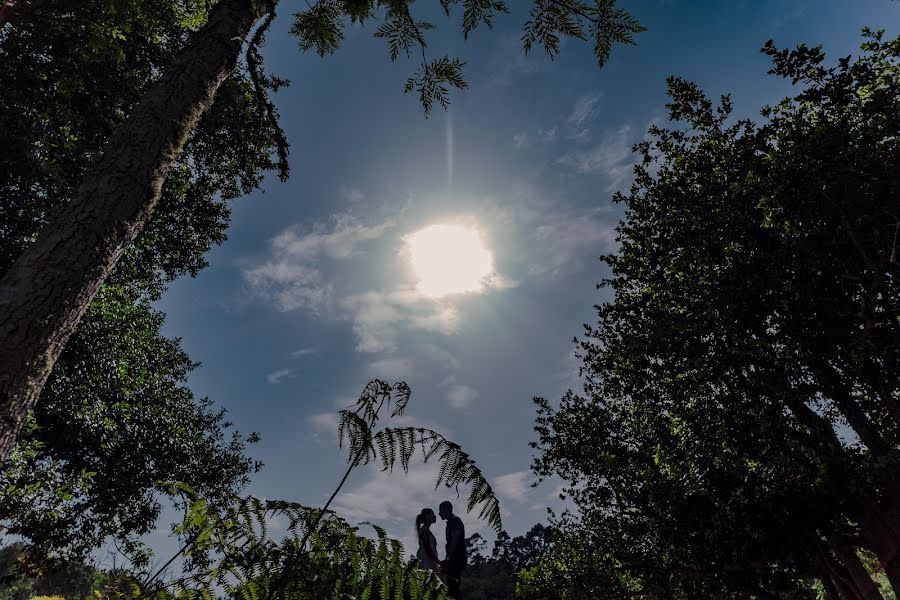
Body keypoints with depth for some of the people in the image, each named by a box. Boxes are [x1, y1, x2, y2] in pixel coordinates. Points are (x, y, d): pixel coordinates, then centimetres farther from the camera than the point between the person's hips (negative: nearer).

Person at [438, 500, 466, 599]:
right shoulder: (451, 522, 19)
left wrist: (447, 560, -22)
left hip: (456, 560, -10)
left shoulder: (455, 521, -12)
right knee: (454, 588, 13)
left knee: (453, 588, -10)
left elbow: (454, 541, -20)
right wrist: (447, 560, 19)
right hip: (455, 561, 10)